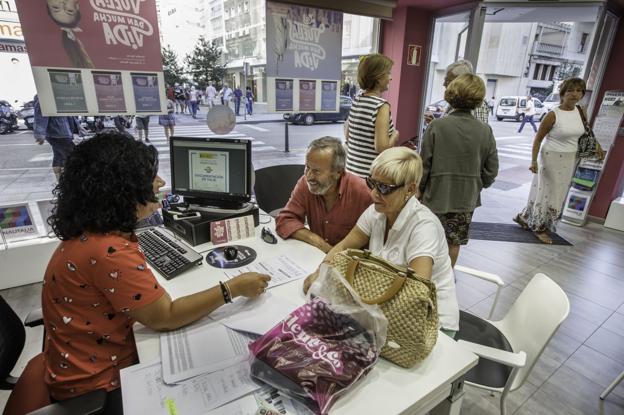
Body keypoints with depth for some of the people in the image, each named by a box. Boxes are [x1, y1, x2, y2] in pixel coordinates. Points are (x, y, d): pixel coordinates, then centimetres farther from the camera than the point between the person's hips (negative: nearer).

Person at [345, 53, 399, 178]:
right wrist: (394, 136, -4)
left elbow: (347, 135, 14)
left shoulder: (356, 101, 5)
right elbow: (382, 147, -22)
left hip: (351, 169, 7)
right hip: (371, 176, -7)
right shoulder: (382, 106, -16)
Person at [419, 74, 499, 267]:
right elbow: (491, 171, -1)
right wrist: (477, 186, 17)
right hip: (466, 198, 3)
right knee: (454, 241, 19)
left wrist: (419, 188, 3)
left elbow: (424, 164, -12)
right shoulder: (485, 131, -6)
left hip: (437, 195, -3)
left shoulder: (436, 126, -15)